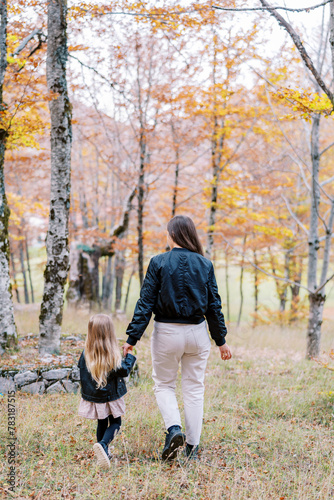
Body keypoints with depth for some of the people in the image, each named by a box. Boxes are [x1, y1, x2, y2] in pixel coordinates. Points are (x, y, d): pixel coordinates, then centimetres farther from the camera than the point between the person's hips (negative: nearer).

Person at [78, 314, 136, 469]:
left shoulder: (86, 354, -7)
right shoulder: (112, 354, -19)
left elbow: (81, 371, 3)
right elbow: (124, 371, -12)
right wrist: (130, 357, 2)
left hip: (92, 397, 4)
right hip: (111, 397, -4)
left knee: (102, 424, 21)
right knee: (115, 422, 11)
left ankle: (104, 453, 25)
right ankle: (103, 444, -14)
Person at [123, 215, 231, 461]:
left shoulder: (159, 263, -8)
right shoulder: (205, 265, 0)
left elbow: (146, 303, -9)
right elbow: (214, 305, 4)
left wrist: (132, 338, -5)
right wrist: (221, 340, 13)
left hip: (167, 332, -2)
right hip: (197, 332, 3)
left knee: (164, 385, 14)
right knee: (194, 388, 12)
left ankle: (174, 428, -9)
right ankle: (192, 446, 14)